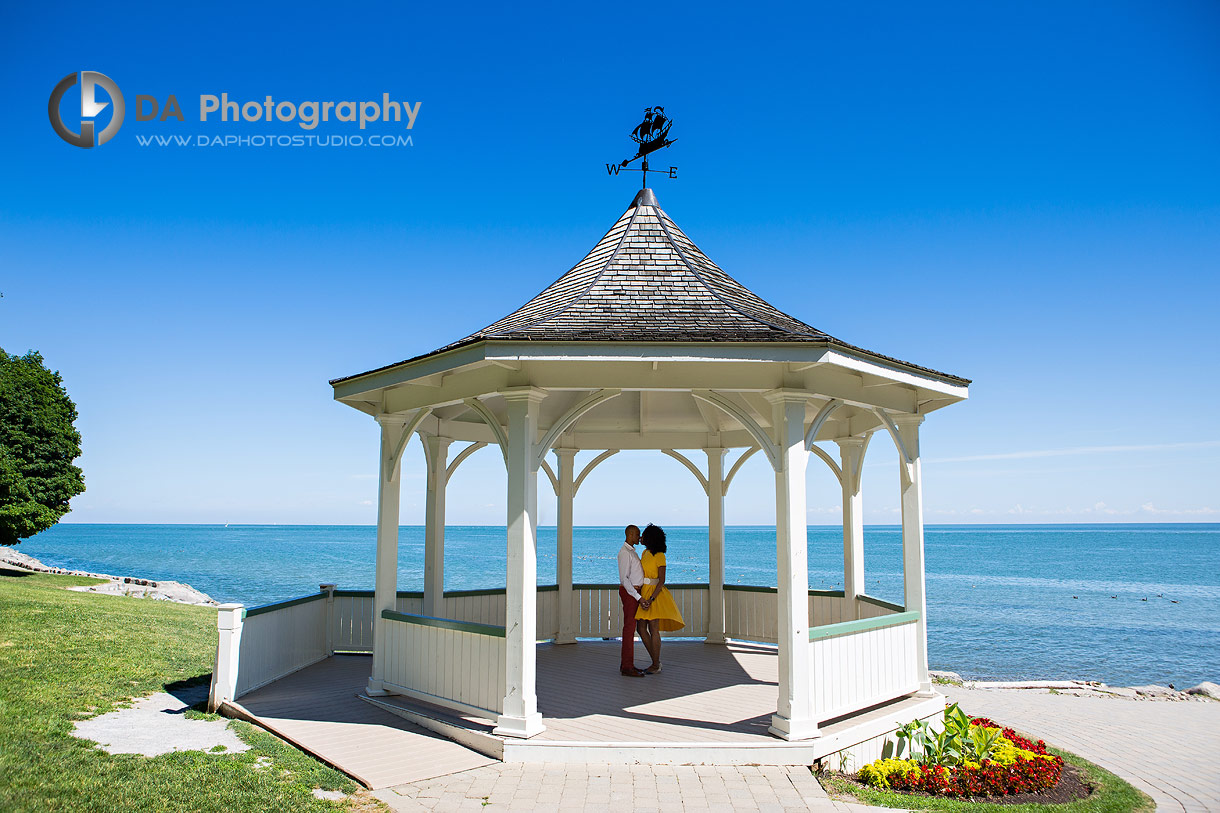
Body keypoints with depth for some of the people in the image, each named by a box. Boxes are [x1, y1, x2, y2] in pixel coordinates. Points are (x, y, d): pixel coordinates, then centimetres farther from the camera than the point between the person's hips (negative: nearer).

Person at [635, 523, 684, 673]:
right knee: (642, 629, 6)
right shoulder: (645, 553, 11)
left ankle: (656, 666, 8)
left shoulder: (659, 555, -13)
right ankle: (656, 662, 18)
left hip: (655, 593, -8)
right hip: (643, 594, 8)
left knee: (653, 630, -3)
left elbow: (662, 580, -16)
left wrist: (651, 599, -23)